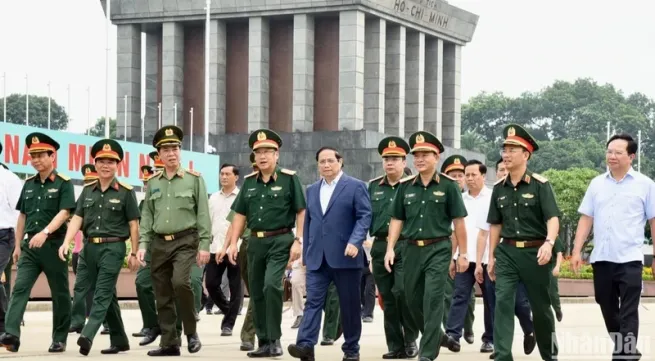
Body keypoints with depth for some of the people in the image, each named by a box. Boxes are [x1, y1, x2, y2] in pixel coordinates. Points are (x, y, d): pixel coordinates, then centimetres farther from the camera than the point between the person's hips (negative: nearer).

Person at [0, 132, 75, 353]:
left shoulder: (63, 183, -4)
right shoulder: (29, 184, 13)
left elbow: (64, 213, -16)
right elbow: (22, 216, 18)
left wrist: (45, 232, -30)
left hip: (54, 245, -5)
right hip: (30, 246, 5)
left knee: (59, 293, 5)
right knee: (20, 288, -11)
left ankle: (59, 339, 14)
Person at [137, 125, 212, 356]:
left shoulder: (194, 179, 0)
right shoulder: (153, 183, 11)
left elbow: (203, 214, -2)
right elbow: (147, 215, 12)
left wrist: (204, 245, -8)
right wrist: (142, 244, 2)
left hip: (185, 241, -4)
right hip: (159, 244, 4)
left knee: (180, 282, -25)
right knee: (163, 296, 4)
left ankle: (191, 331, -7)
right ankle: (169, 343, 11)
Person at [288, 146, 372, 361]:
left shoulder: (355, 187, 0)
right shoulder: (312, 190, 17)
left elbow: (365, 216, -6)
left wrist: (355, 242, -20)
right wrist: (306, 254, 15)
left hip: (345, 257, -4)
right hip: (317, 258, 4)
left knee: (350, 305, 3)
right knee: (313, 301, -8)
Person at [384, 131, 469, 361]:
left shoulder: (448, 185, -2)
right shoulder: (405, 186, 8)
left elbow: (458, 222, -1)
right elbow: (397, 220, 10)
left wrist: (463, 254, -3)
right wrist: (390, 248, -1)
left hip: (438, 249, -4)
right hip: (413, 249, 5)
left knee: (432, 300, -10)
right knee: (413, 299, 11)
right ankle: (435, 336, 34)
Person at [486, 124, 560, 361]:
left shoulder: (540, 185, -7)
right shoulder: (499, 188, 7)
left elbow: (553, 218, -16)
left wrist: (549, 243, -34)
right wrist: (491, 257, 11)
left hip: (534, 252, -3)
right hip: (506, 252, 3)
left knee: (540, 306, 9)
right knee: (502, 302, -11)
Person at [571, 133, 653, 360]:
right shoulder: (597, 184, 10)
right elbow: (586, 219, 10)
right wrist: (577, 250, 3)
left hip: (629, 259, -4)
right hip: (601, 258, 4)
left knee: (628, 313, -7)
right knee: (608, 310, 12)